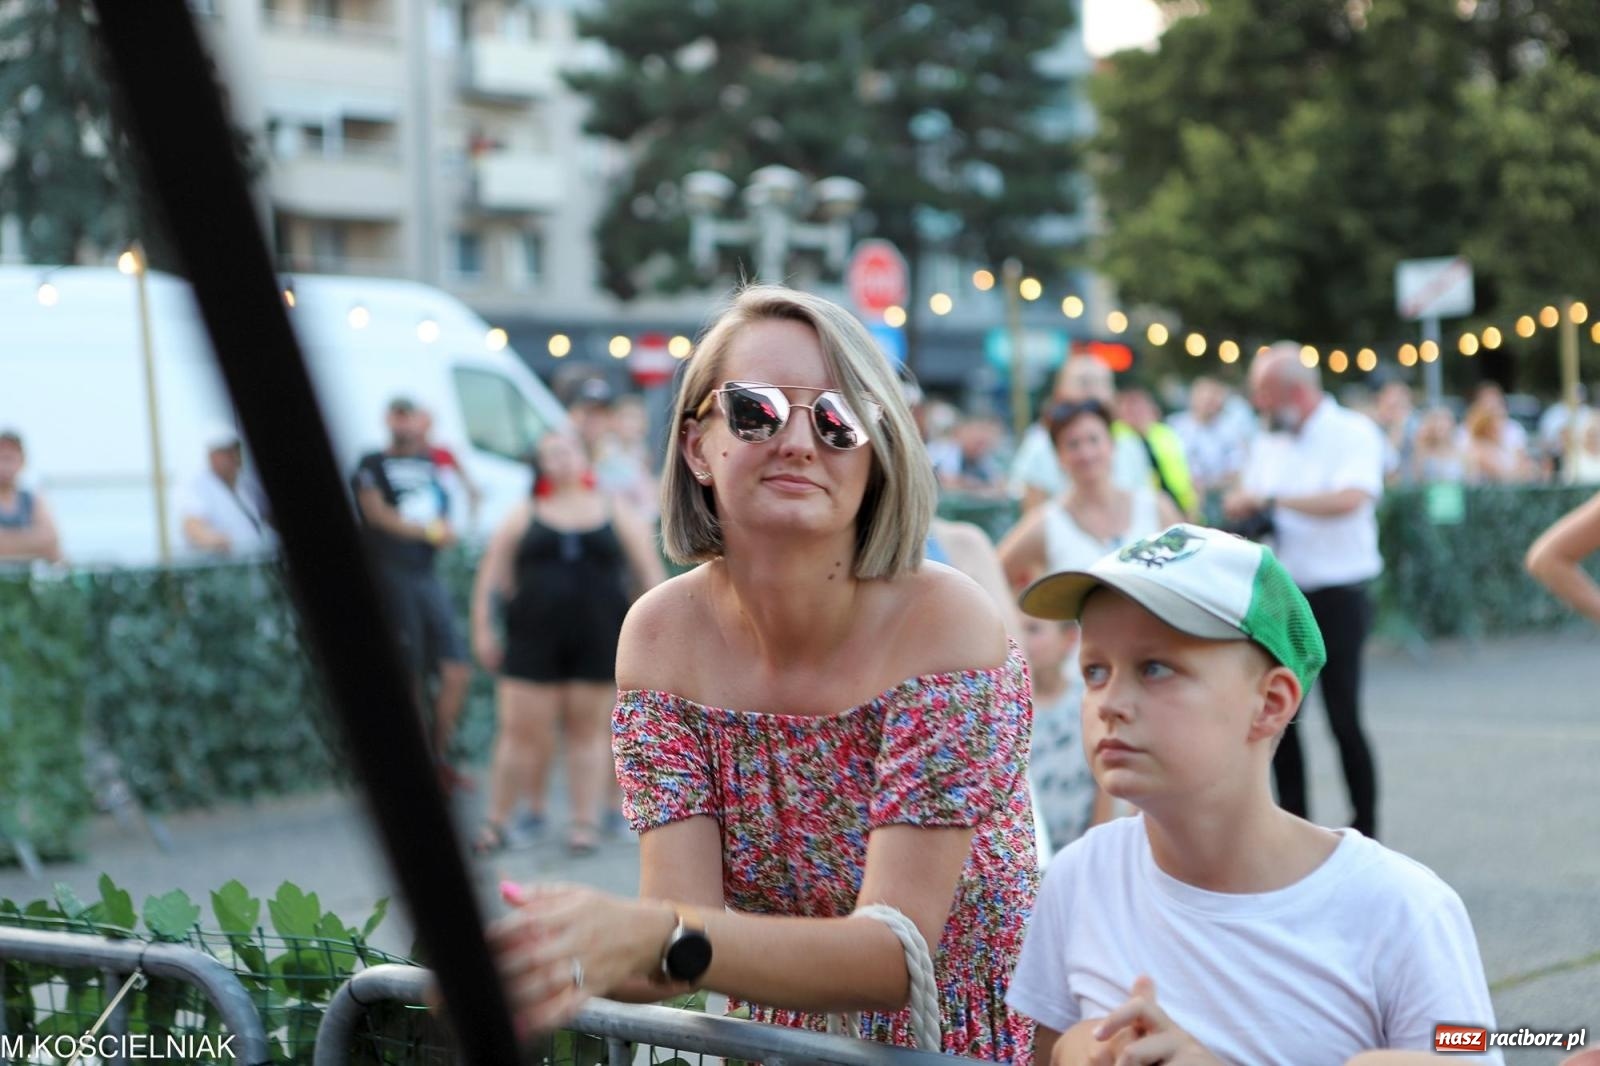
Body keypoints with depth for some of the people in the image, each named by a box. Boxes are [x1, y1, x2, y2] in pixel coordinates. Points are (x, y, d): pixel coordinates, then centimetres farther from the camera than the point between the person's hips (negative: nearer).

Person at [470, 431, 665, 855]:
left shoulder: (617, 514, 9)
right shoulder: (525, 516, 9)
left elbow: (651, 575, 9)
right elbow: (491, 575, 8)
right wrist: (482, 629, 1)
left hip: (599, 641, 0)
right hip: (534, 640, 0)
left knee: (589, 730, 4)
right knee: (522, 729, -2)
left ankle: (586, 822, 11)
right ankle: (496, 821, 7)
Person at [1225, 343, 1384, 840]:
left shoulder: (1353, 434, -8)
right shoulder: (1267, 444, 13)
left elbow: (1349, 499, -25)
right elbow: (1248, 504, 19)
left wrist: (1273, 500, -22)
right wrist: (1240, 507, -6)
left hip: (1337, 597, -6)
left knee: (1343, 718, -5)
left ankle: (1365, 830, 8)